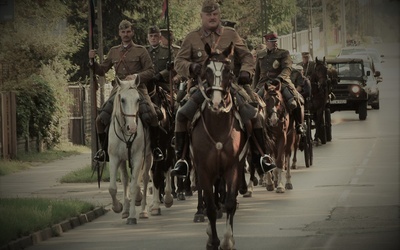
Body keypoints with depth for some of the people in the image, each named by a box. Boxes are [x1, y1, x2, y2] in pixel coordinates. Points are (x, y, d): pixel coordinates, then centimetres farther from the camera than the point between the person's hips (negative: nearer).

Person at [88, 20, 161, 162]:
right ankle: (104, 149, 9)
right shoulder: (114, 52, 16)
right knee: (101, 119, -11)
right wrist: (92, 61, 1)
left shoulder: (141, 51, 5)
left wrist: (135, 77, -16)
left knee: (150, 116, -25)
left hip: (138, 88, -3)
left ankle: (155, 146, -4)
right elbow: (102, 70, 19)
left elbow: (150, 71, 0)